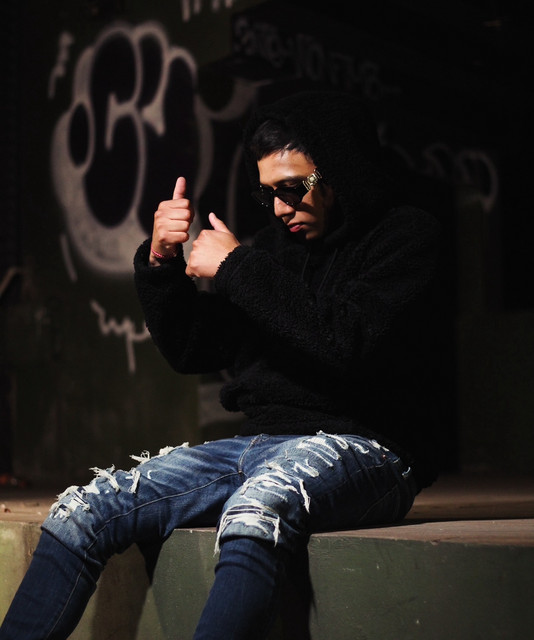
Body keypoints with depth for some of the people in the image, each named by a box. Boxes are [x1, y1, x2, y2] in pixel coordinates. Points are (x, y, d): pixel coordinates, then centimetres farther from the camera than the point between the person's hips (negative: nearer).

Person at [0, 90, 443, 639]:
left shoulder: (405, 236, 0)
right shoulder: (275, 243, 15)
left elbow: (348, 342, -18)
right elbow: (192, 350, 18)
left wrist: (235, 268, -12)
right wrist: (160, 263, 2)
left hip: (358, 445, -6)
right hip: (259, 443, 6)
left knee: (254, 516, -40)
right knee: (79, 512, -8)